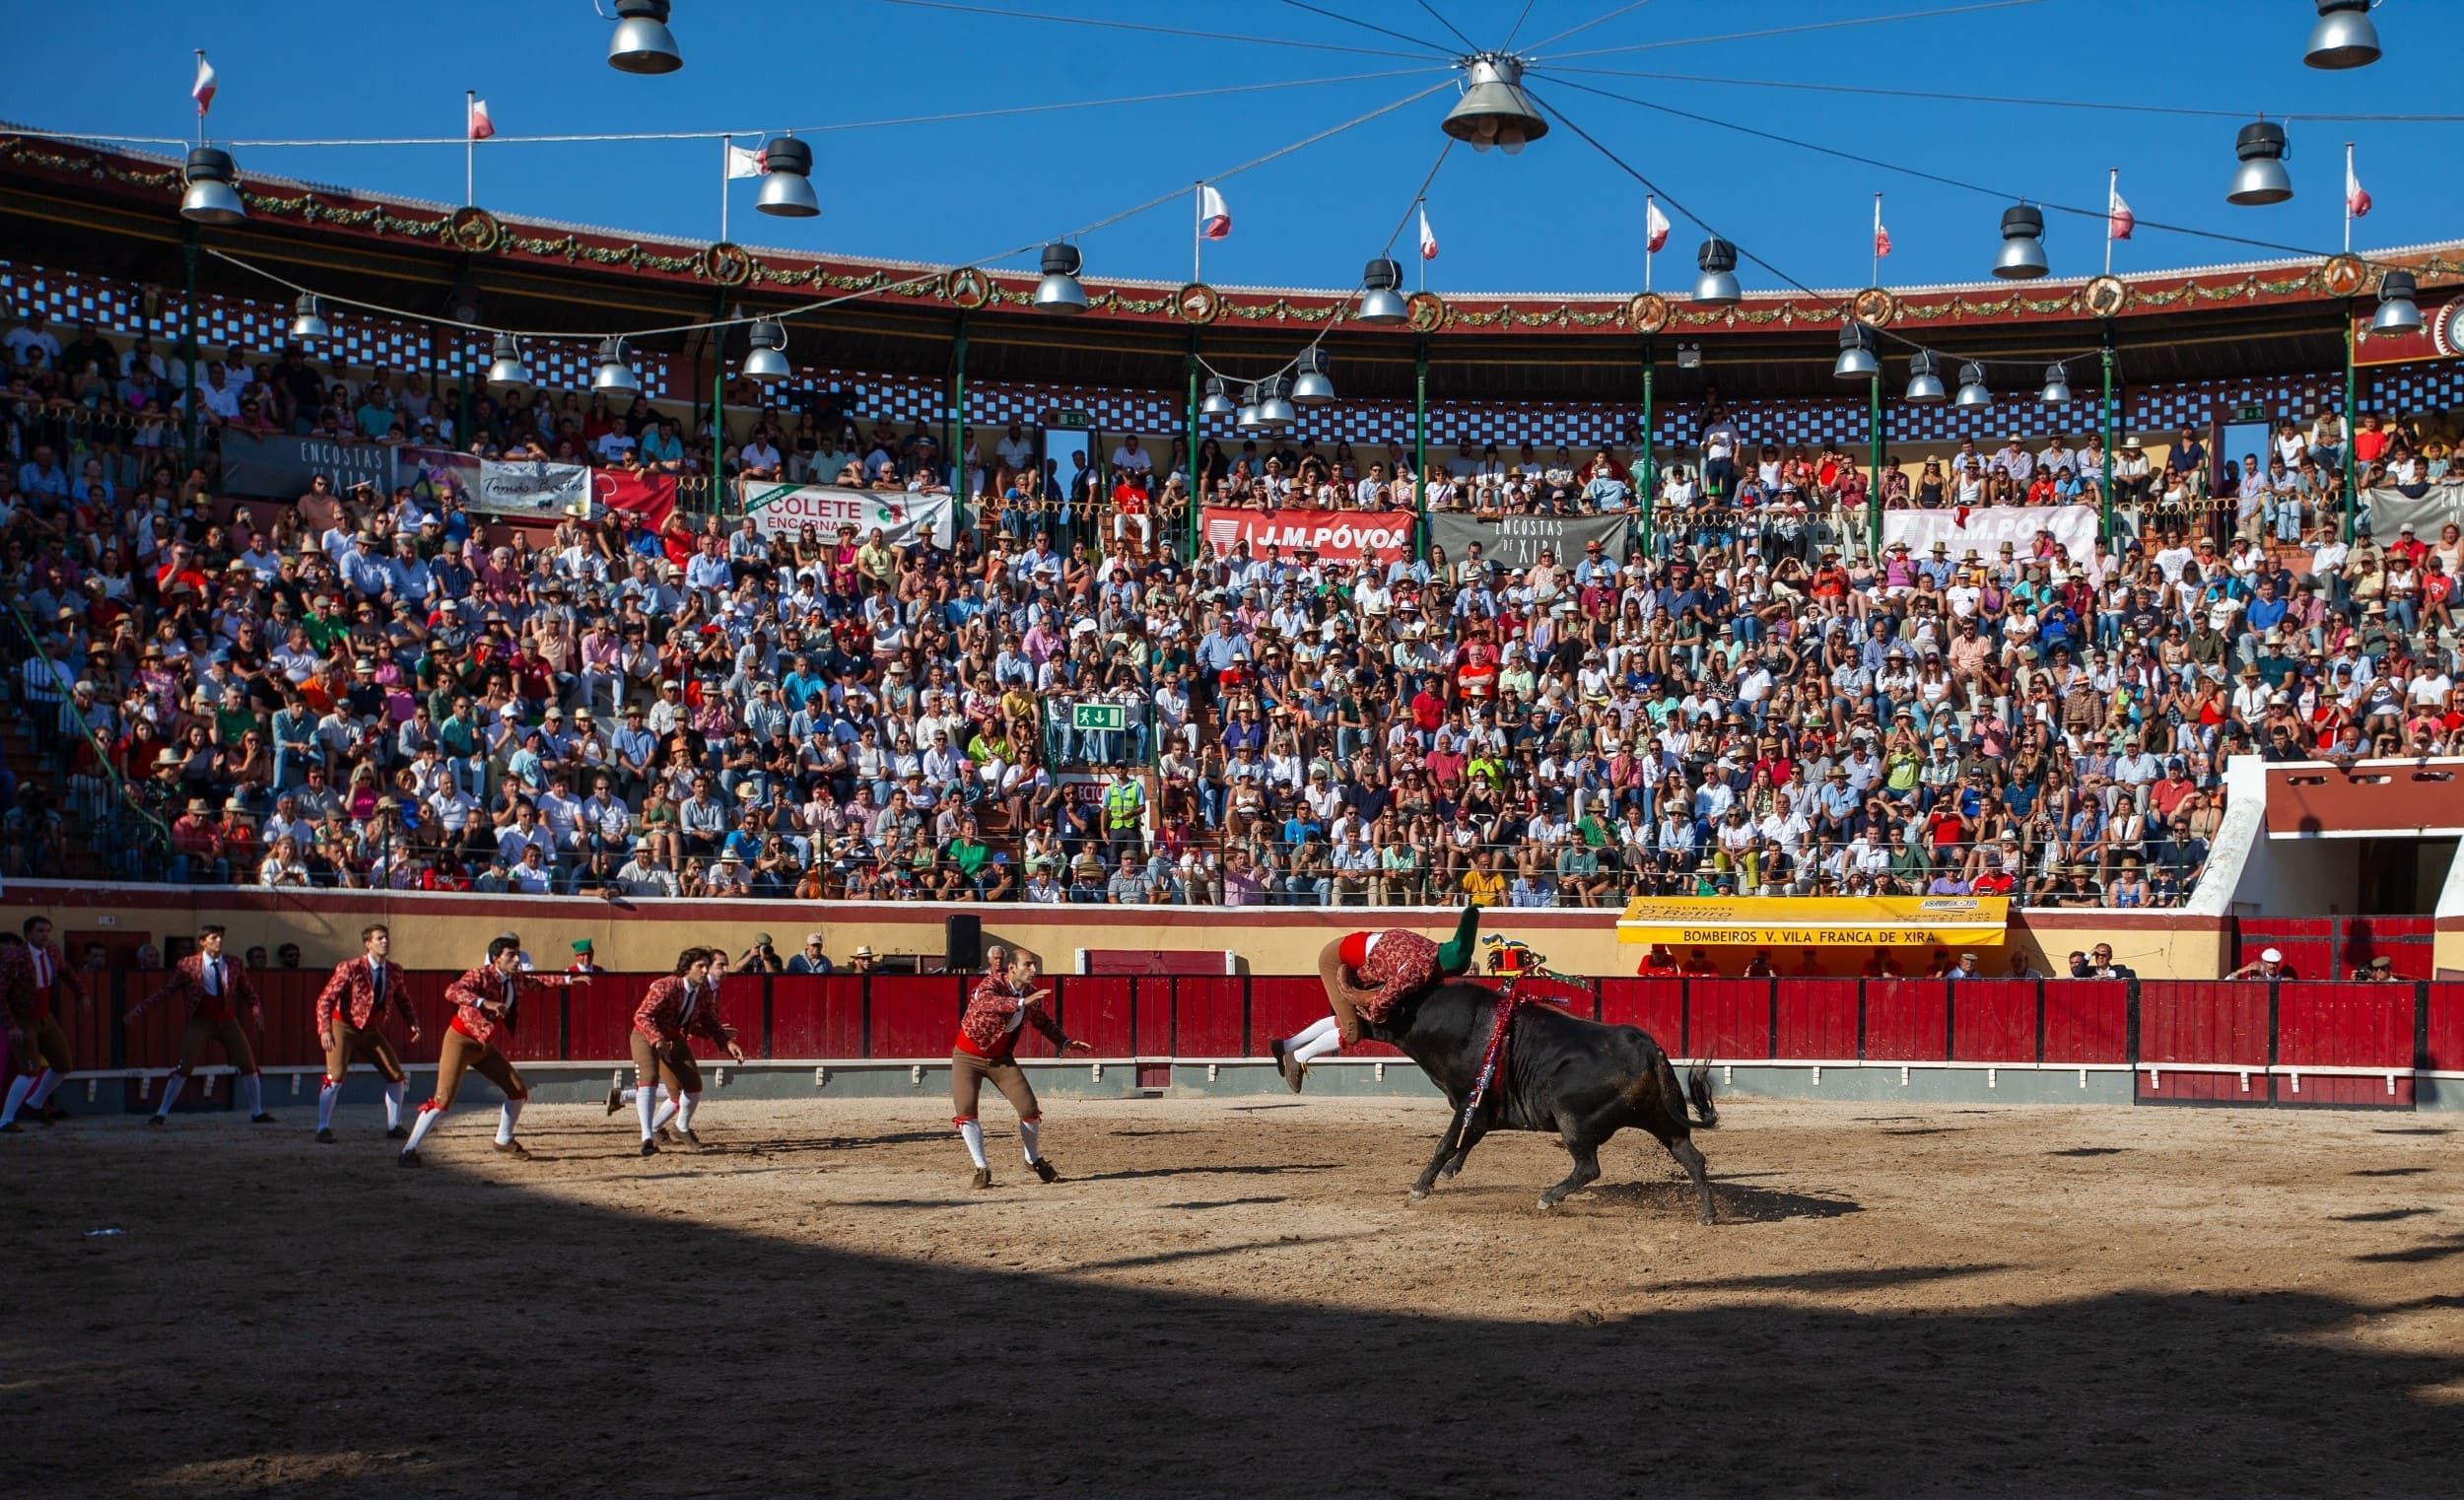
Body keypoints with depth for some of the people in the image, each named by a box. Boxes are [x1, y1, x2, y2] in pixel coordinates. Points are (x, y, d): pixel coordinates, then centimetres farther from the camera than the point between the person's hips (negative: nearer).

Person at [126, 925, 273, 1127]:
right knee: (184, 1068, -11)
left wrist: (256, 1014, -7)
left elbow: (249, 994, 10)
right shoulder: (188, 965, -4)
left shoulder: (233, 967, 3)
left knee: (249, 1065, 5)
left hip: (227, 1022, 3)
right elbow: (166, 991, -3)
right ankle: (161, 1113, -1)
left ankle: (257, 1113, 19)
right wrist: (140, 1009, -11)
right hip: (200, 1022, -3)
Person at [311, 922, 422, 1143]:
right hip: (343, 1027, -6)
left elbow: (403, 1001, 11)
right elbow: (325, 999, -19)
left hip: (370, 1030, 6)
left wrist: (413, 1024, -5)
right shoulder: (350, 968, -20)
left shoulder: (395, 971, -4)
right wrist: (325, 1030, -30)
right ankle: (323, 1129, -7)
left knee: (397, 1075, 3)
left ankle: (393, 1127, 16)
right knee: (335, 1077, -19)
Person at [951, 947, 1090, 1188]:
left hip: (1001, 1059, 5)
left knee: (1029, 1108, -3)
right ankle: (982, 1168, -6)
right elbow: (984, 1004, -50)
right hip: (968, 1057, -5)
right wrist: (1022, 1002, -59)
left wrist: (1065, 1043, 4)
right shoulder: (992, 984, -25)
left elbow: (1042, 1021, 14)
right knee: (965, 1111, -18)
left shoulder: (1030, 992, -5)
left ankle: (1033, 1160, 21)